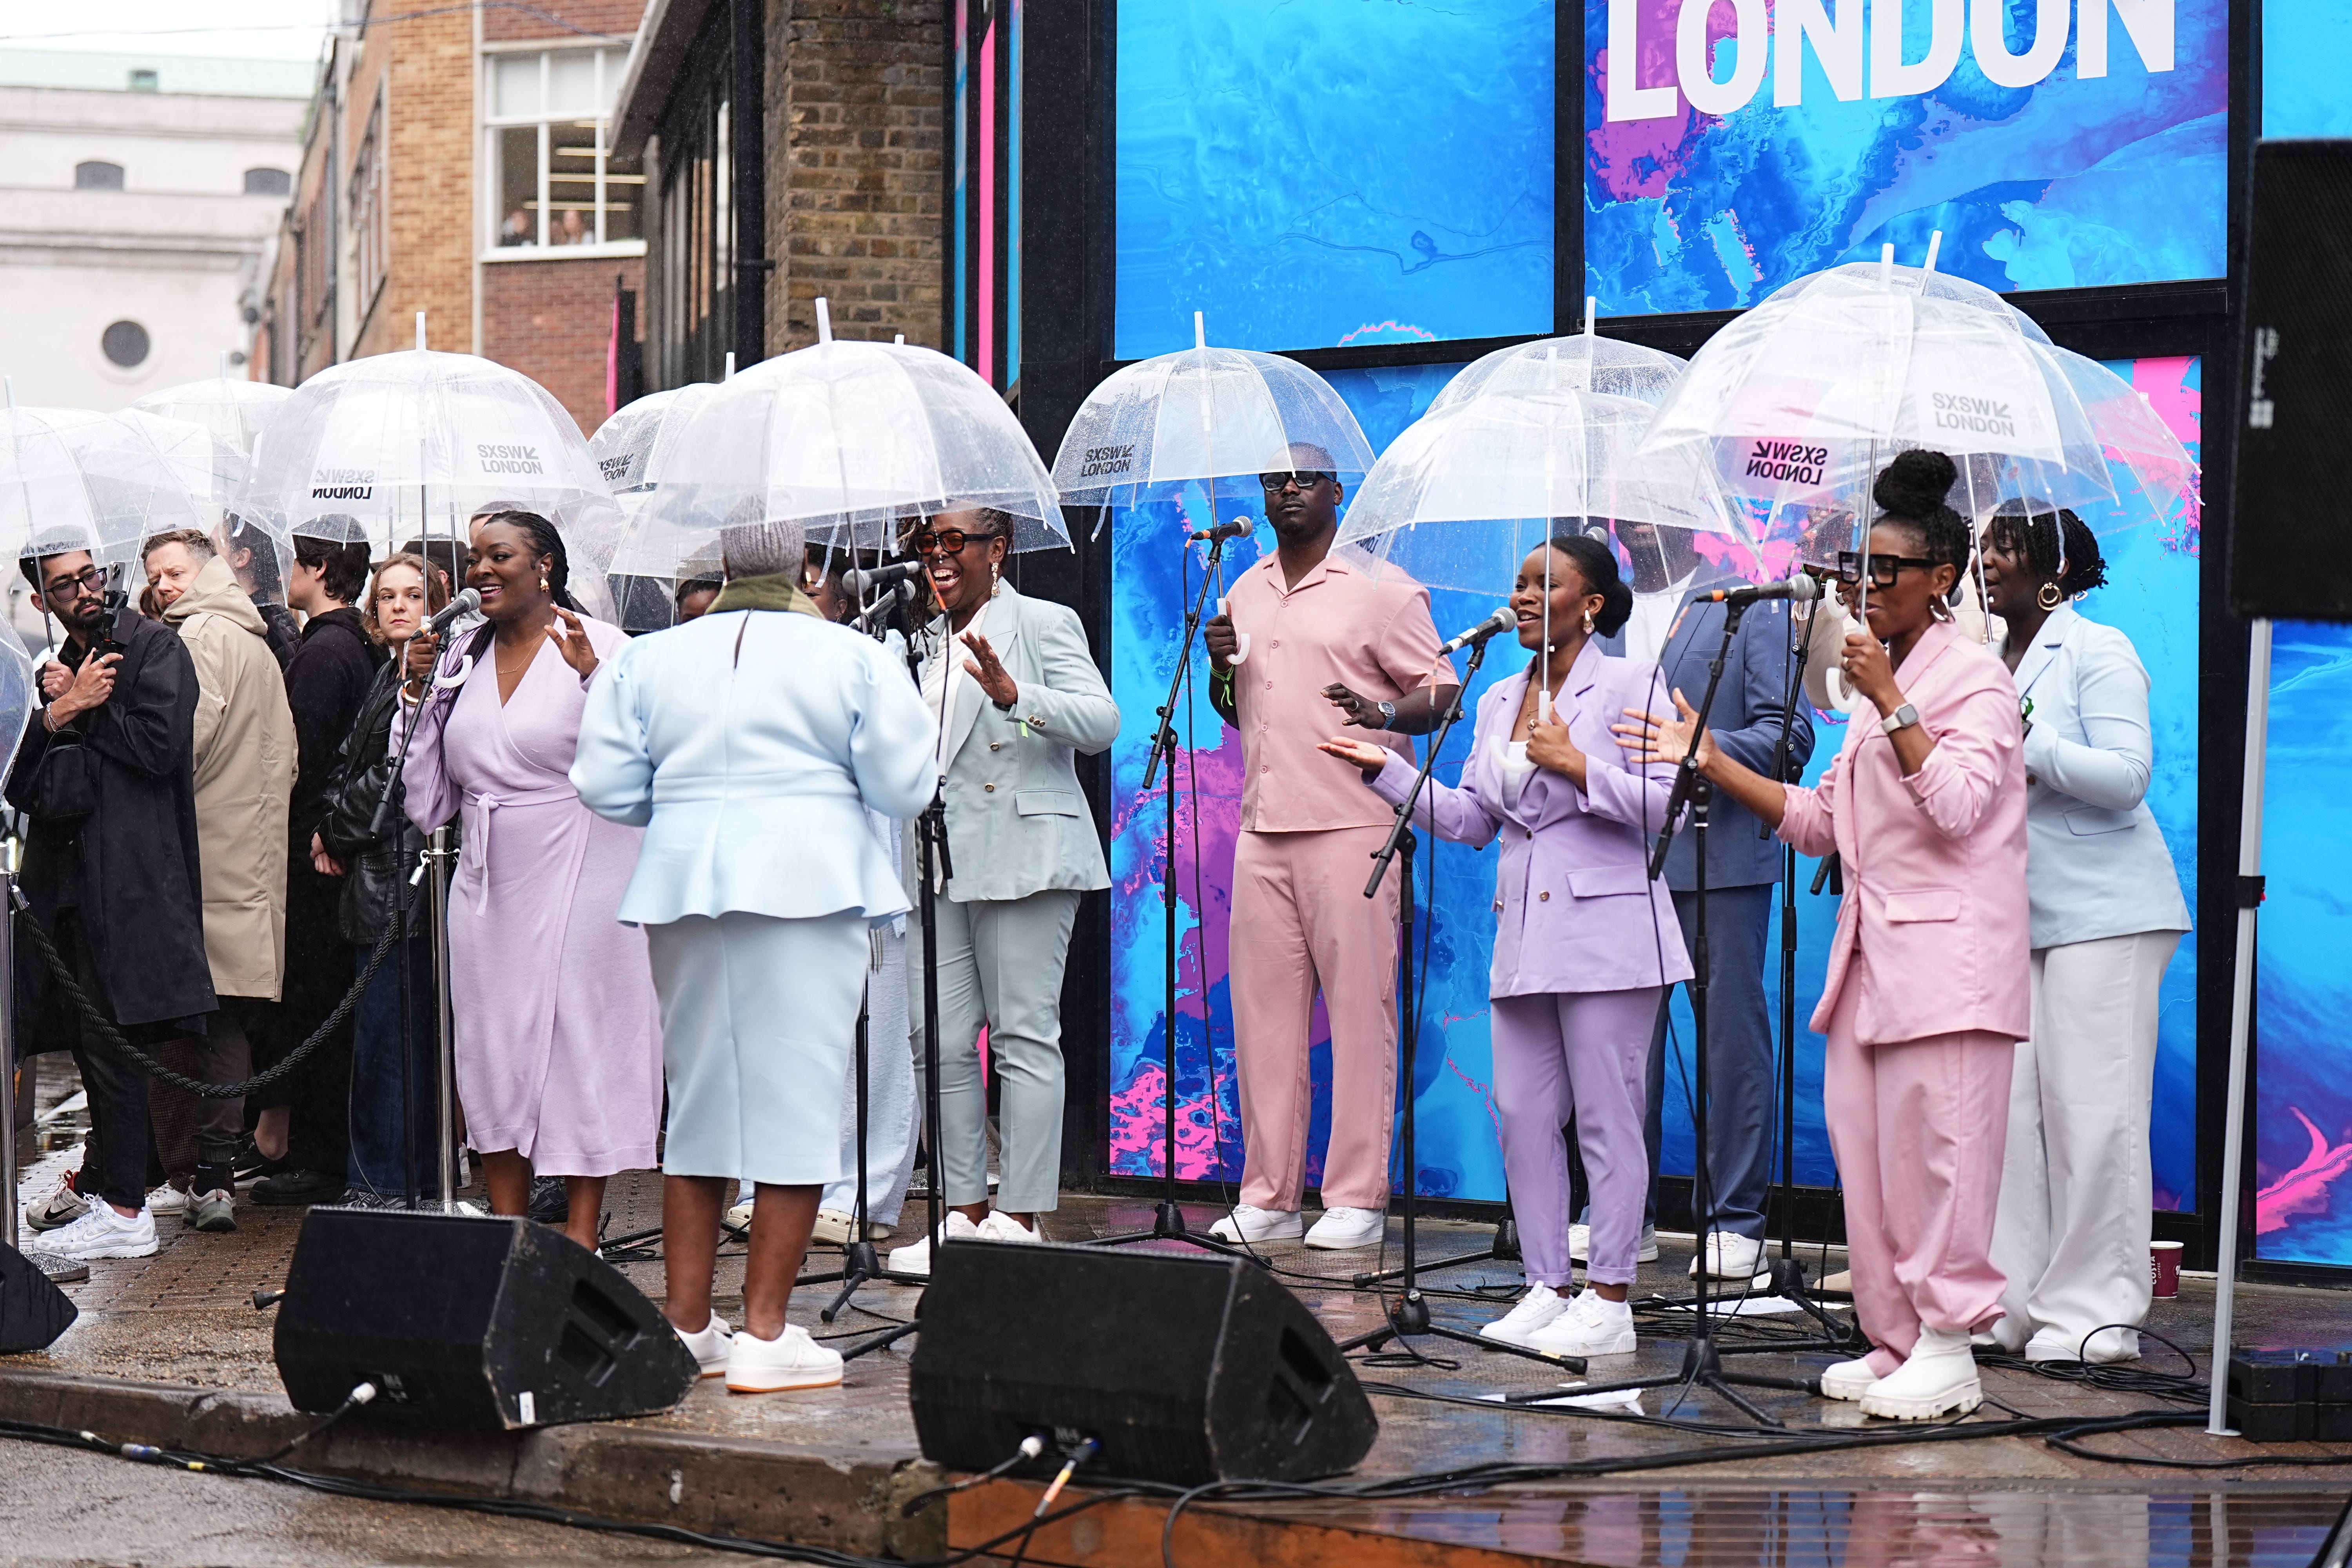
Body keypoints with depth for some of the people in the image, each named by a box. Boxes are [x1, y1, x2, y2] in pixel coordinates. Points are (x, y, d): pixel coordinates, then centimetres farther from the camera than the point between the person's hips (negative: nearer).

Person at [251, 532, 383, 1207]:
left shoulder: (321, 652, -16)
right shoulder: (361, 647, 13)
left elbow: (300, 760, -19)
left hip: (311, 848, -9)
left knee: (308, 1005, -4)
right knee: (333, 1005, 14)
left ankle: (318, 1162, -2)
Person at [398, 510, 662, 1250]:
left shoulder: (601, 646, -4)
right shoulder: (460, 659, 11)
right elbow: (430, 799, 13)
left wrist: (595, 678, -23)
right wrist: (417, 693, 4)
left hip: (579, 879, -5)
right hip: (488, 883, 6)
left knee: (582, 1043, -2)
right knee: (494, 1046, 7)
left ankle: (581, 1234, 5)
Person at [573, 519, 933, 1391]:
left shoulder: (648, 659, 8)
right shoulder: (852, 658, -1)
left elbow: (604, 788, 8)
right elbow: (904, 788, -1)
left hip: (684, 885, 4)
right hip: (809, 887, -4)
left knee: (697, 1099, 13)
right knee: (796, 1102, -2)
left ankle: (686, 1324, 15)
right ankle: (765, 1334, -5)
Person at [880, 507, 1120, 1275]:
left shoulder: (1045, 623, 0)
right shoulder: (922, 642, 21)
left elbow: (1102, 722, -13)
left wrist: (1015, 697, -25)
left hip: (1023, 858, -7)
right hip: (939, 865, 7)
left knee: (1024, 1037, -5)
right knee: (943, 1044, 4)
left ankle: (1020, 1219, -3)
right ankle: (964, 1212, 11)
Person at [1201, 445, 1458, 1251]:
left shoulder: (1381, 589, -1)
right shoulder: (1246, 592, 18)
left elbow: (1440, 692, -3)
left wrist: (1384, 714, -22)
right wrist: (1220, 665, 5)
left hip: (1352, 827, -6)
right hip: (1264, 824, 6)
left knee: (1360, 1010, -5)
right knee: (1263, 1011, 6)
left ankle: (1357, 1199, 0)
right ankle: (1268, 1196, 13)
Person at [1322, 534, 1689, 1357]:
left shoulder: (1628, 686, -5)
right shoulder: (1499, 701, 15)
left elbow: (1669, 802, -11)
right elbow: (1471, 820, 18)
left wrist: (1577, 768, -17)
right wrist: (1388, 770, 10)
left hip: (1606, 932, -7)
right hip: (1524, 937, 7)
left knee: (1606, 1118, -3)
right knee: (1522, 1114, 6)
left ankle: (1609, 1301, 2)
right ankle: (1547, 1288, 15)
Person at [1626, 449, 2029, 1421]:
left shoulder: (1974, 678, -5)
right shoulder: (1884, 679, 20)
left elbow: (1958, 806, -19)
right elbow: (1820, 821, 21)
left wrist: (1891, 703, -20)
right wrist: (1710, 761, 16)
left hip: (1946, 958, -9)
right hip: (1871, 957, 9)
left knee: (1933, 1150, -9)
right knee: (1867, 1150, 7)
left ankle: (1948, 1349, -4)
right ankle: (1897, 1340, 13)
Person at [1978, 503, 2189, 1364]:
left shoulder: (2098, 652, -4)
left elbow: (2127, 776, -15)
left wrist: (2027, 745, -20)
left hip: (2102, 913, -7)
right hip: (2013, 918, 7)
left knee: (2092, 1111, -6)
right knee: (2010, 1106, 4)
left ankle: (2096, 1312, -2)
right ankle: (2012, 1302, 10)